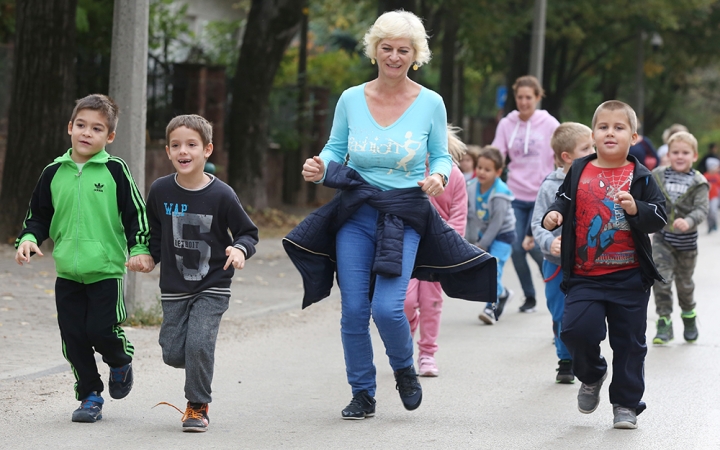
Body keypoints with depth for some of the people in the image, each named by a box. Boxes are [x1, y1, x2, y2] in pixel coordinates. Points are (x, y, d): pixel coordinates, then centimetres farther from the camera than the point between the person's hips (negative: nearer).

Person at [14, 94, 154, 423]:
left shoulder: (115, 170, -4)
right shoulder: (53, 173, 6)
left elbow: (136, 213, 0)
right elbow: (39, 215, 14)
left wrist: (140, 250, -10)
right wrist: (28, 239, -3)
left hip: (106, 269, -4)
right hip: (67, 272, 4)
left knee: (102, 331, -10)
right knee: (74, 337, 3)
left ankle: (121, 362, 23)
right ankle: (90, 396, 17)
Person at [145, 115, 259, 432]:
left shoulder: (221, 195, -14)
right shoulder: (160, 190, -5)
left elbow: (248, 233, -4)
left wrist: (240, 249, -23)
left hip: (212, 287, -3)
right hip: (174, 287, 3)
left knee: (198, 344, -17)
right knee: (173, 353, 2)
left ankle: (198, 406, 3)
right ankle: (200, 367, 37)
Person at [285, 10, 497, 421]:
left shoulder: (430, 103, -2)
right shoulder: (351, 99, 1)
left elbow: (442, 157, 6)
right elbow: (336, 150, 11)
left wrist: (438, 176, -16)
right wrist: (319, 168, -10)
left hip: (404, 216, -2)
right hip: (355, 214, 2)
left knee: (387, 306, -15)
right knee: (354, 309, -1)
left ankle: (404, 369, 17)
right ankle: (363, 394, 16)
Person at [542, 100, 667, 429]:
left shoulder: (640, 177, -2)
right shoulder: (579, 171, 4)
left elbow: (660, 217, -4)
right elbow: (565, 201, 16)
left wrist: (637, 209, -23)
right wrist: (554, 214, -6)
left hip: (629, 278, -1)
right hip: (585, 276, 1)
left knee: (629, 342, 5)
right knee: (576, 329, -12)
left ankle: (626, 404, 18)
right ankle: (591, 377, 20)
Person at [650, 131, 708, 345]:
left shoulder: (698, 183, -9)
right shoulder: (657, 176, -3)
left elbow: (701, 209, -19)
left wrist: (688, 222, -36)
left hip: (686, 240, -1)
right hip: (662, 237, 1)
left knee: (684, 282, 14)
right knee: (661, 279, -12)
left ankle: (689, 316, 39)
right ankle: (664, 323, -7)